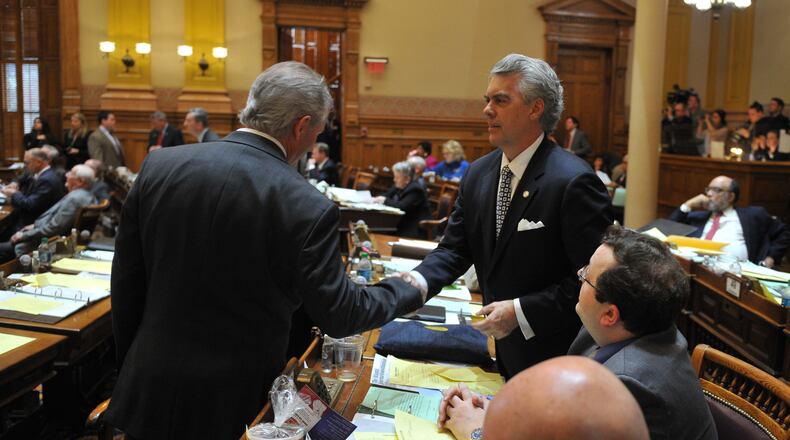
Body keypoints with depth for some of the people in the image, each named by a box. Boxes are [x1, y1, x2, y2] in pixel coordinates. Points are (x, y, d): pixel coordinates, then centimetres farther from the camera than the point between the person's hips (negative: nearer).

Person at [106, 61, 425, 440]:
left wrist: (131, 365, 14)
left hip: (148, 390, 4)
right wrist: (408, 291, 7)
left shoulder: (158, 165, -7)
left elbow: (126, 281, 0)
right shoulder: (308, 209, -21)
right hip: (232, 406, -3)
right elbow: (339, 315, -11)